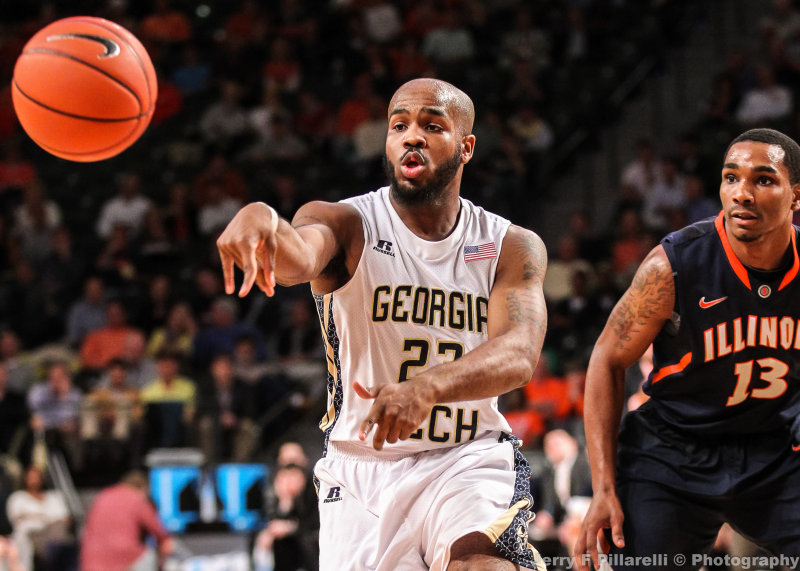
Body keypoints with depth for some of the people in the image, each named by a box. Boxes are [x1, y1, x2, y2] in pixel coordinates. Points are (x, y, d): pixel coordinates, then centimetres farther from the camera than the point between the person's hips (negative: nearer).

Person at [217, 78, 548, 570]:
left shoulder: (513, 248, -1)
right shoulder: (347, 225, -6)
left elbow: (518, 354, -19)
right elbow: (299, 256, -31)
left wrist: (427, 387, -40)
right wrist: (260, 220, -57)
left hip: (468, 460, -1)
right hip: (360, 470, 1)